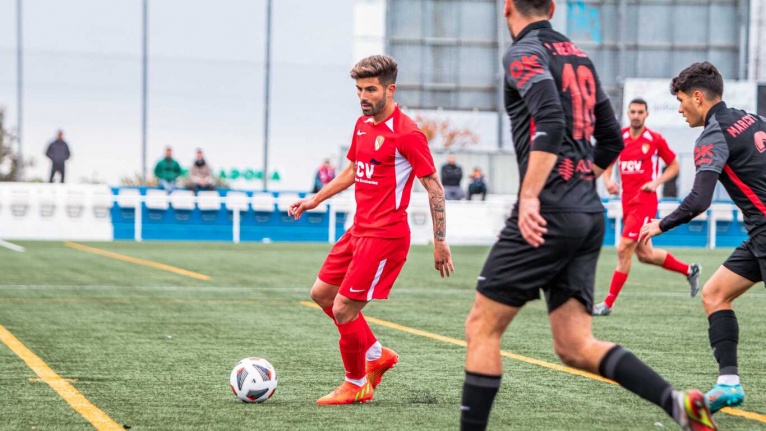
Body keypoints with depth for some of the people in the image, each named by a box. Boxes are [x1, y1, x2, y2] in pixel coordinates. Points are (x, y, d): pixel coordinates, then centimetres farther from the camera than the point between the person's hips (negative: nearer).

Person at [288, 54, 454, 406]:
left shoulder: (406, 133, -16)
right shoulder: (362, 125, 10)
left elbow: (434, 188, -14)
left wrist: (440, 242, -14)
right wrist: (315, 199, 24)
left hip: (385, 235, -9)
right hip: (359, 229, 9)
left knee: (343, 309, -9)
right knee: (321, 294, 15)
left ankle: (357, 385, 12)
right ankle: (376, 355, 28)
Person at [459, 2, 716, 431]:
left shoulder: (524, 54, -5)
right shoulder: (580, 57, 18)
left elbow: (550, 123, -21)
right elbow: (612, 140, 22)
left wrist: (529, 196, -24)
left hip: (548, 216, -8)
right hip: (590, 215, 8)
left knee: (482, 328, 2)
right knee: (575, 345, 5)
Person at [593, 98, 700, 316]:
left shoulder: (654, 139, -5)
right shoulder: (619, 137, 6)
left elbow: (674, 165, 4)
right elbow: (607, 163, 15)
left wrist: (656, 182, -11)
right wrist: (608, 181, -6)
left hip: (645, 201, -6)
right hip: (627, 202, 6)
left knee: (624, 250, -12)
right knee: (645, 254, 13)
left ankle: (608, 303, -5)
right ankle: (689, 270, 35)